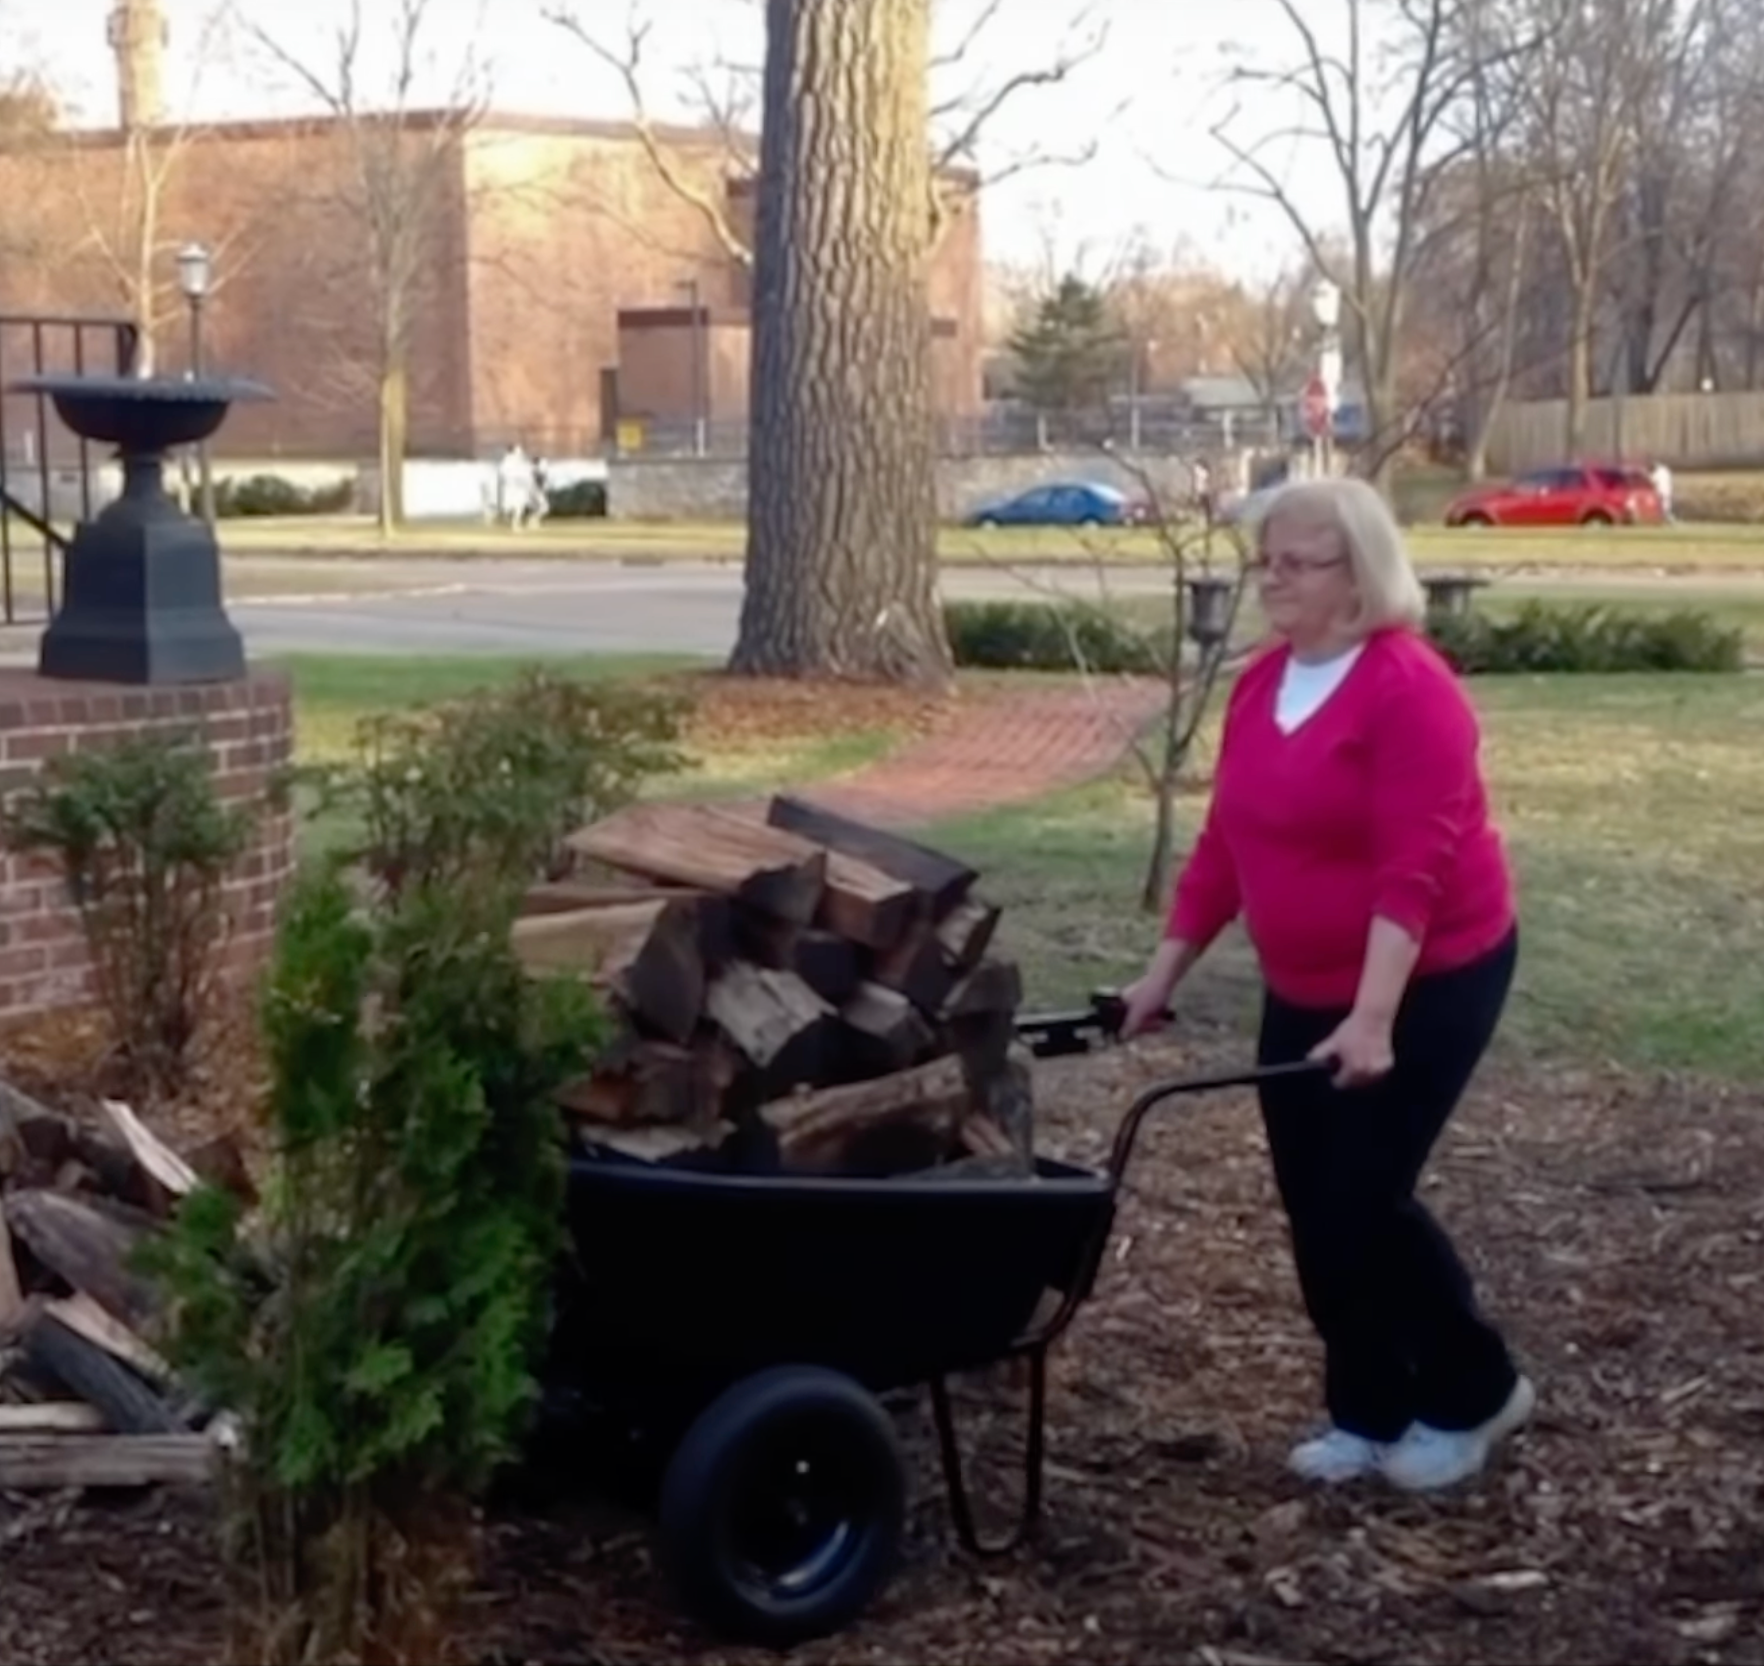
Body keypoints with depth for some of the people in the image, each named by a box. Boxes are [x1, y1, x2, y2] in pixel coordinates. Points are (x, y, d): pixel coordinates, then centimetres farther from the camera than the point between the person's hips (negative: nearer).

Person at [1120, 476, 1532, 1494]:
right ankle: (1368, 1414, 23)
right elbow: (1227, 842, 11)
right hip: (1305, 990, 8)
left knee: (1364, 1197, -7)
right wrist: (1167, 971, 10)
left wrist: (1373, 1018, -32)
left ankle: (1475, 1394, 15)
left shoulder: (1409, 689, -20)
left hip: (1430, 981, -8)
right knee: (1314, 1205, 8)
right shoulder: (1262, 684, 5)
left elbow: (1414, 870, -26)